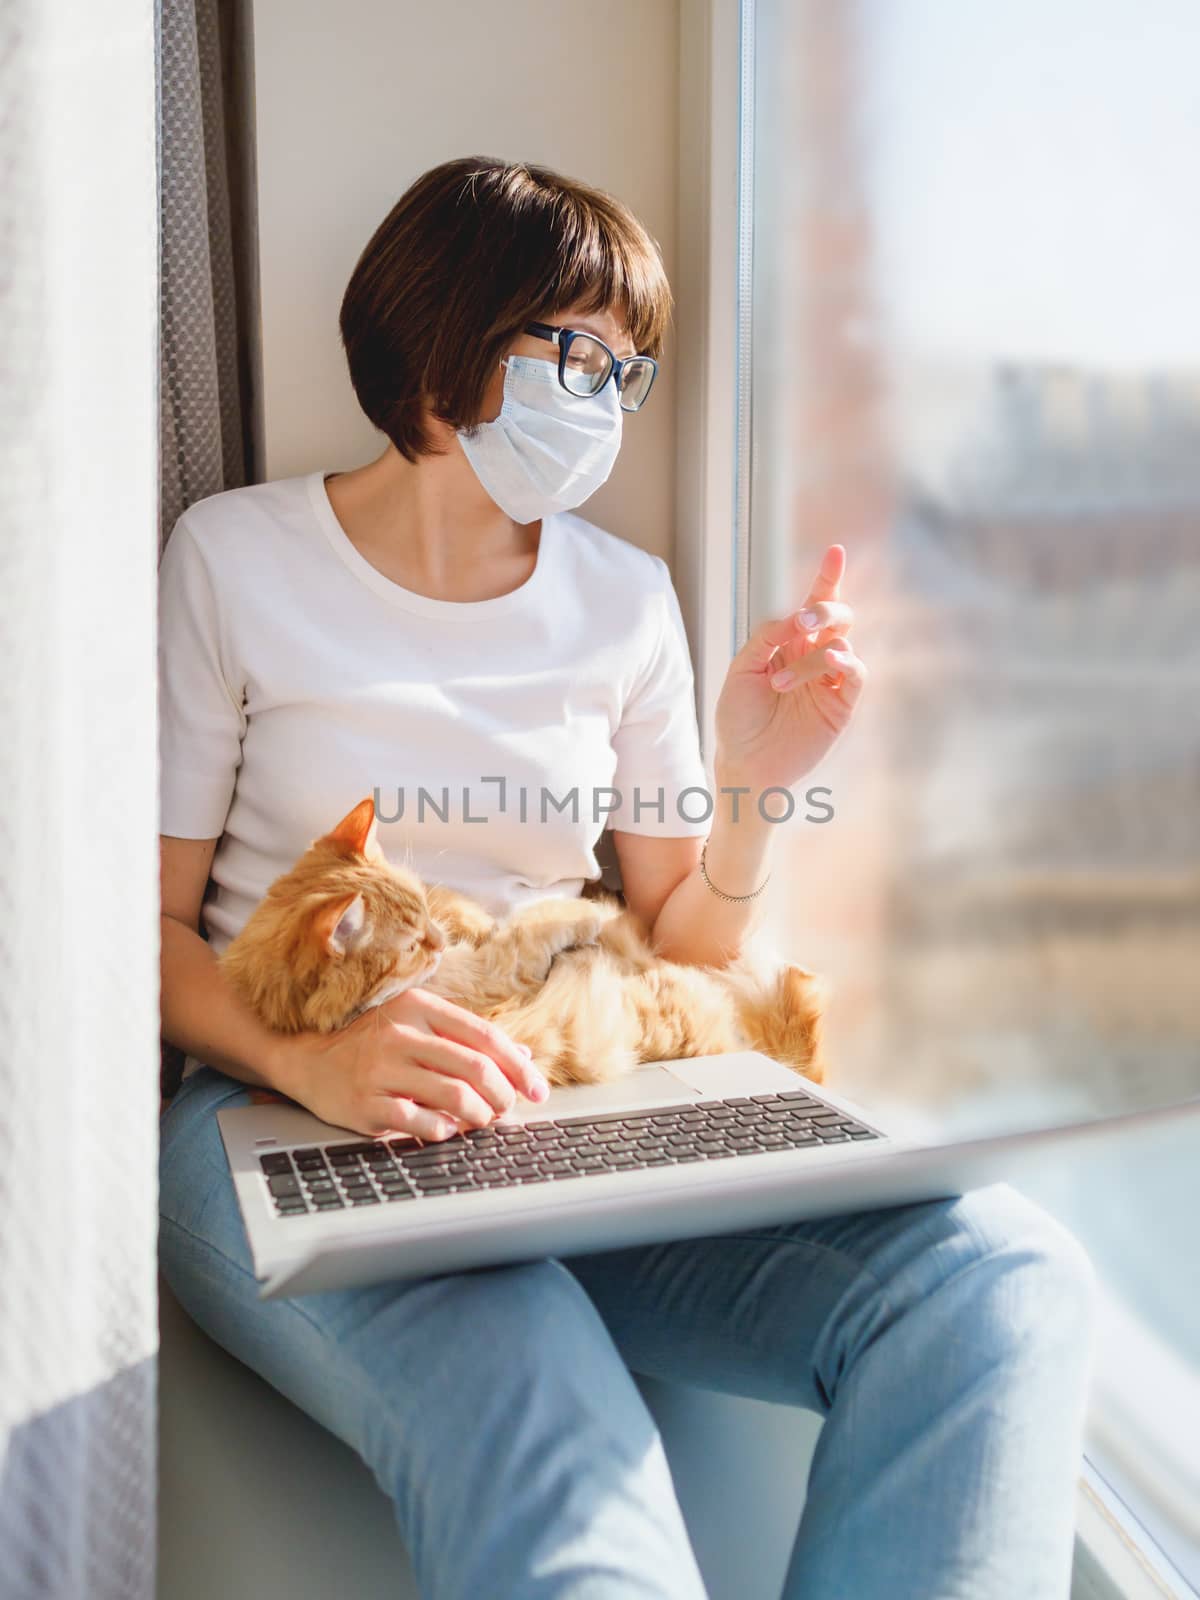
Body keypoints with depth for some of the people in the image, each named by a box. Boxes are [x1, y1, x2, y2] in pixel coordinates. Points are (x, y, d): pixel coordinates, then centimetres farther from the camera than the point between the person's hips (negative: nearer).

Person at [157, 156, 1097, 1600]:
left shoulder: (624, 599, 11)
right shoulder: (236, 560, 3)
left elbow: (682, 954, 12)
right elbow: (147, 924, 0)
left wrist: (749, 788, -7)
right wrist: (310, 1058, -20)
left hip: (570, 1120, 4)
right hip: (285, 1120, -3)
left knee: (1004, 1275, -22)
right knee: (532, 1411, -39)